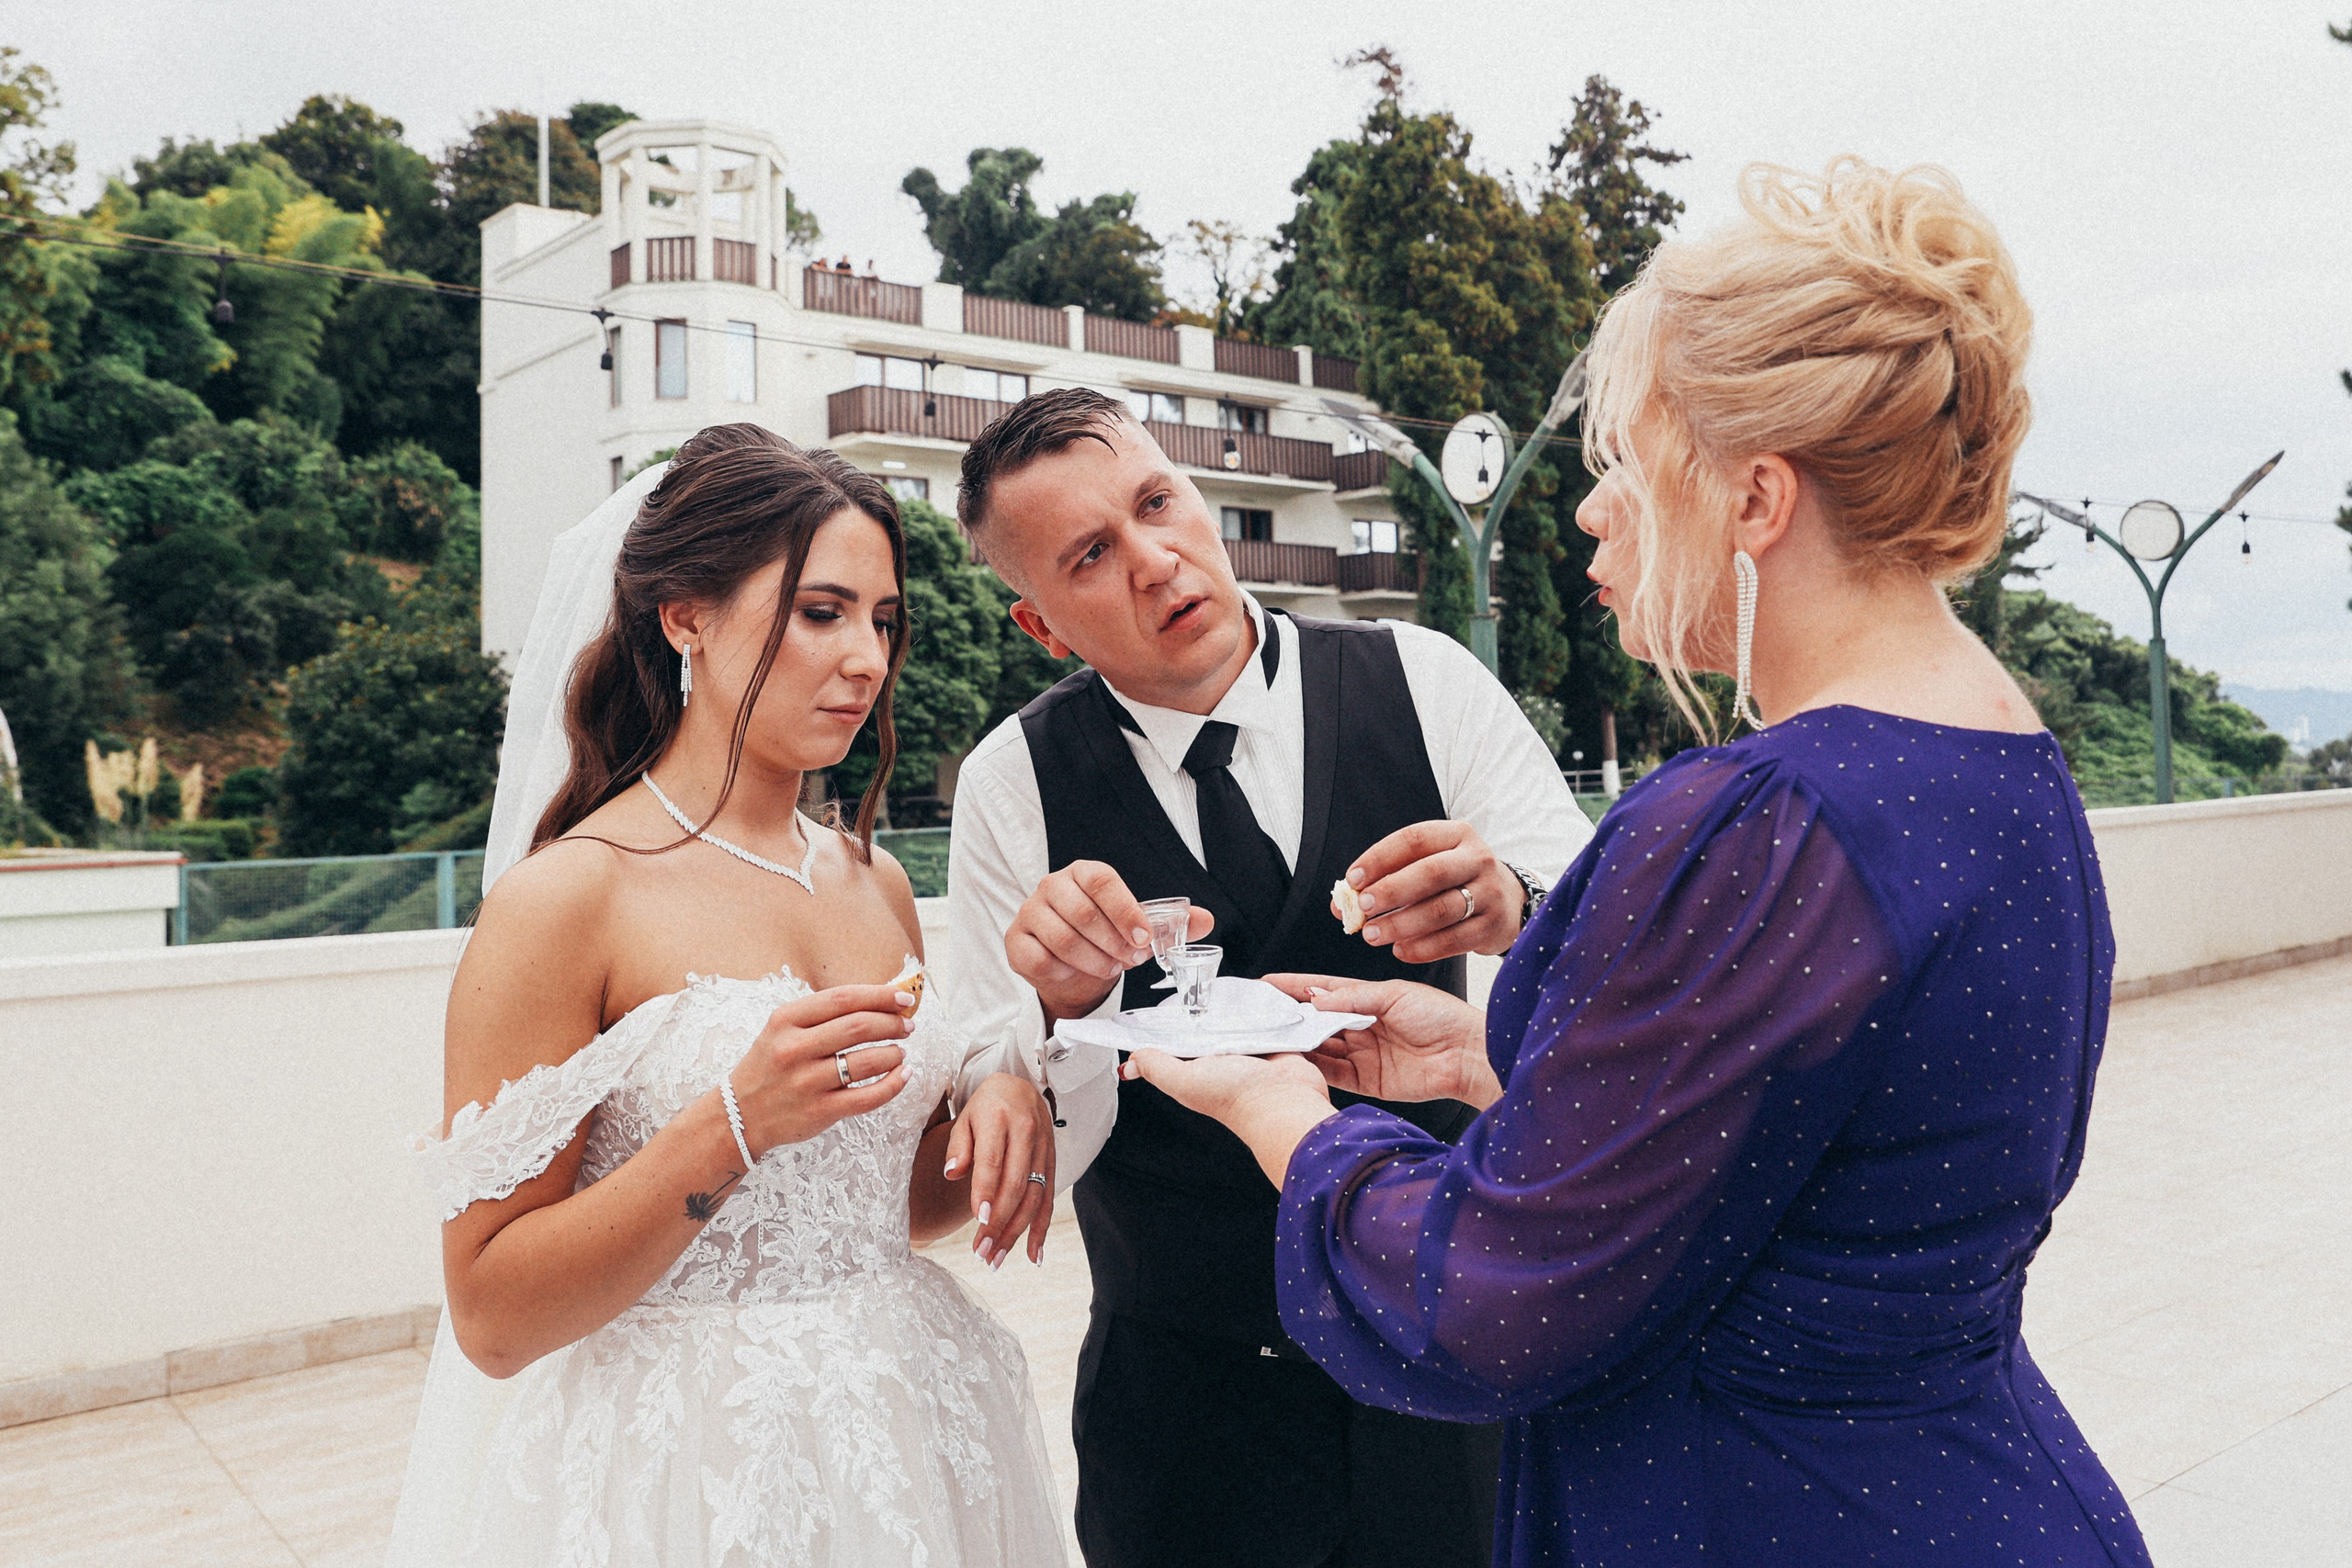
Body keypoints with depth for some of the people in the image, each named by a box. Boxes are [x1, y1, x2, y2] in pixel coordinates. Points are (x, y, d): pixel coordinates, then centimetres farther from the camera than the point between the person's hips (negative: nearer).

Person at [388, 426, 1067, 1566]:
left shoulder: (877, 884, 3)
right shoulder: (565, 896, -15)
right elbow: (492, 1319, -15)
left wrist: (997, 1110, -7)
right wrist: (734, 1127, -27)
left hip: (901, 1439, 6)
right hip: (680, 1473, -6)